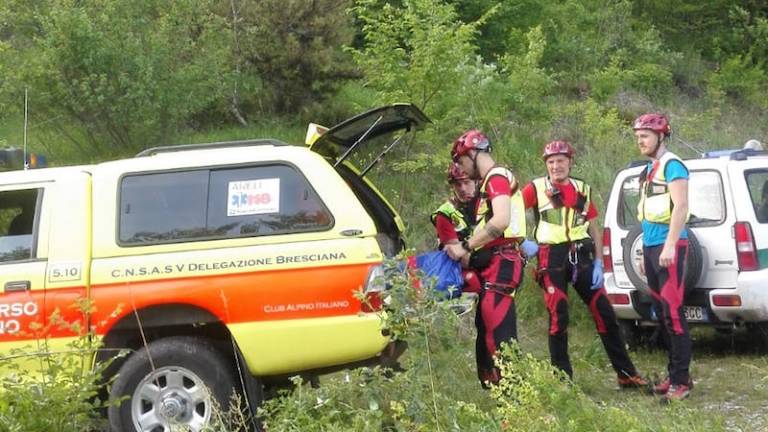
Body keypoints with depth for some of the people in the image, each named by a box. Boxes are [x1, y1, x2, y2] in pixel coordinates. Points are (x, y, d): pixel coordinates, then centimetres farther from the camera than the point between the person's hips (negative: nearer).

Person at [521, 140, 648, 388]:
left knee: (604, 314, 2)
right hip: (552, 259, -3)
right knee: (558, 318, -5)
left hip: (581, 257, 4)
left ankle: (627, 375, 11)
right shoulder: (537, 188, 0)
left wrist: (598, 264, 4)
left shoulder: (582, 190, 12)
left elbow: (594, 229, 13)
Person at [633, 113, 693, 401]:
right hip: (651, 247, 9)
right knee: (661, 314, 11)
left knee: (673, 313, -10)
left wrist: (670, 246, -23)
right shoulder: (649, 169, 19)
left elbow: (680, 207, -17)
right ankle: (674, 375, 19)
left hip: (669, 247, -9)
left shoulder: (672, 165, -8)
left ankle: (681, 380, -7)